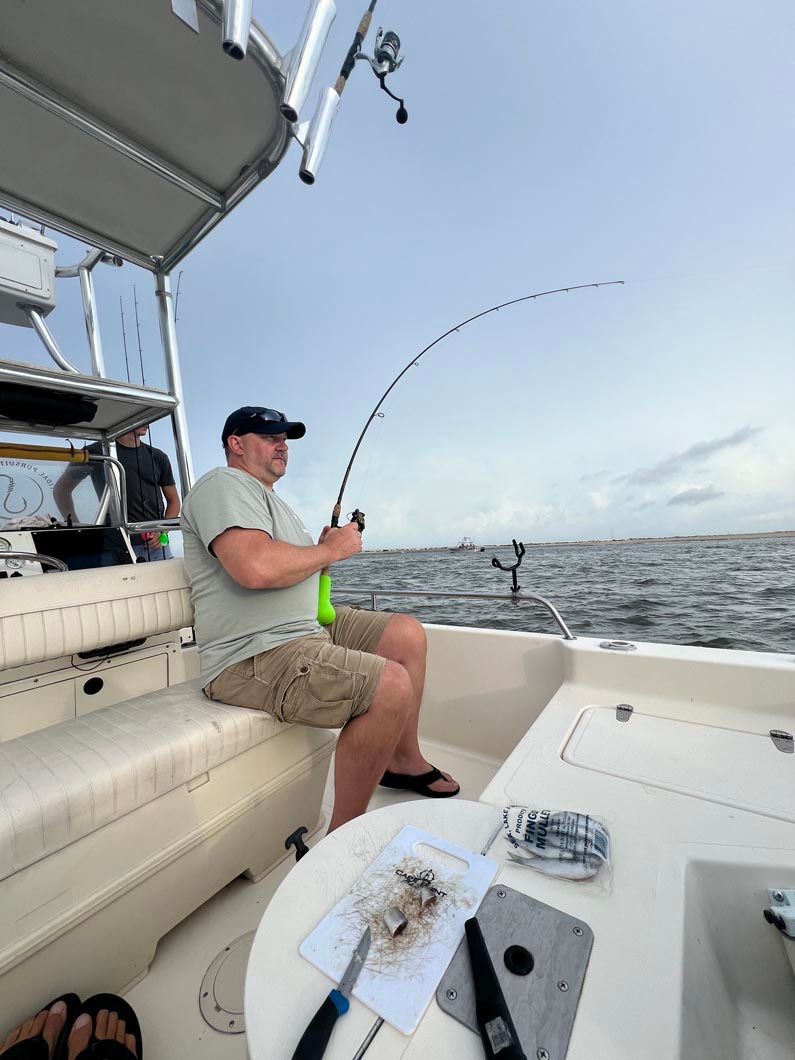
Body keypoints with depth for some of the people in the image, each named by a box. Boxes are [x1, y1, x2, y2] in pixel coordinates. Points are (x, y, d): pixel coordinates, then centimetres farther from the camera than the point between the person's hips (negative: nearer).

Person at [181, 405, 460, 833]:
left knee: (408, 634, 7)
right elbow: (256, 568, -29)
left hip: (308, 627, 11)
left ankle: (404, 761, 21)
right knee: (391, 686, -27)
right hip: (254, 658, -10)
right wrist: (330, 549, -13)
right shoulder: (224, 485, -9)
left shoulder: (268, 497, 25)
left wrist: (325, 550, 6)